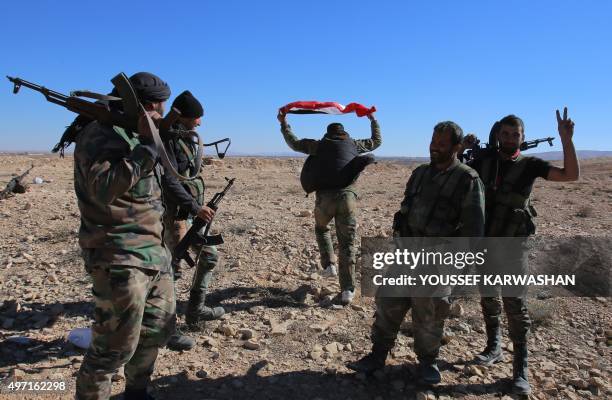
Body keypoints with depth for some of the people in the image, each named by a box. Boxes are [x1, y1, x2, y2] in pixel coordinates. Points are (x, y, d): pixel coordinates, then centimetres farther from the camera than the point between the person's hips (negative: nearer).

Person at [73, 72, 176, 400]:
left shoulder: (138, 135, 15)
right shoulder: (100, 135, -12)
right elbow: (102, 190, -26)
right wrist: (147, 146, -23)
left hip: (153, 250, 9)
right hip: (119, 257, -9)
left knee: (159, 328, 17)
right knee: (116, 346, -1)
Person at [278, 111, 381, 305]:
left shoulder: (319, 145, 15)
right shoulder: (353, 144, 17)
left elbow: (294, 143, 24)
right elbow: (376, 141, 33)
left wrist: (283, 123, 35)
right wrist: (373, 120, 45)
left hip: (324, 197, 0)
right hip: (347, 196, 0)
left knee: (321, 228, 31)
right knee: (347, 244, 6)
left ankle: (329, 265, 16)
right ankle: (347, 290, 3)